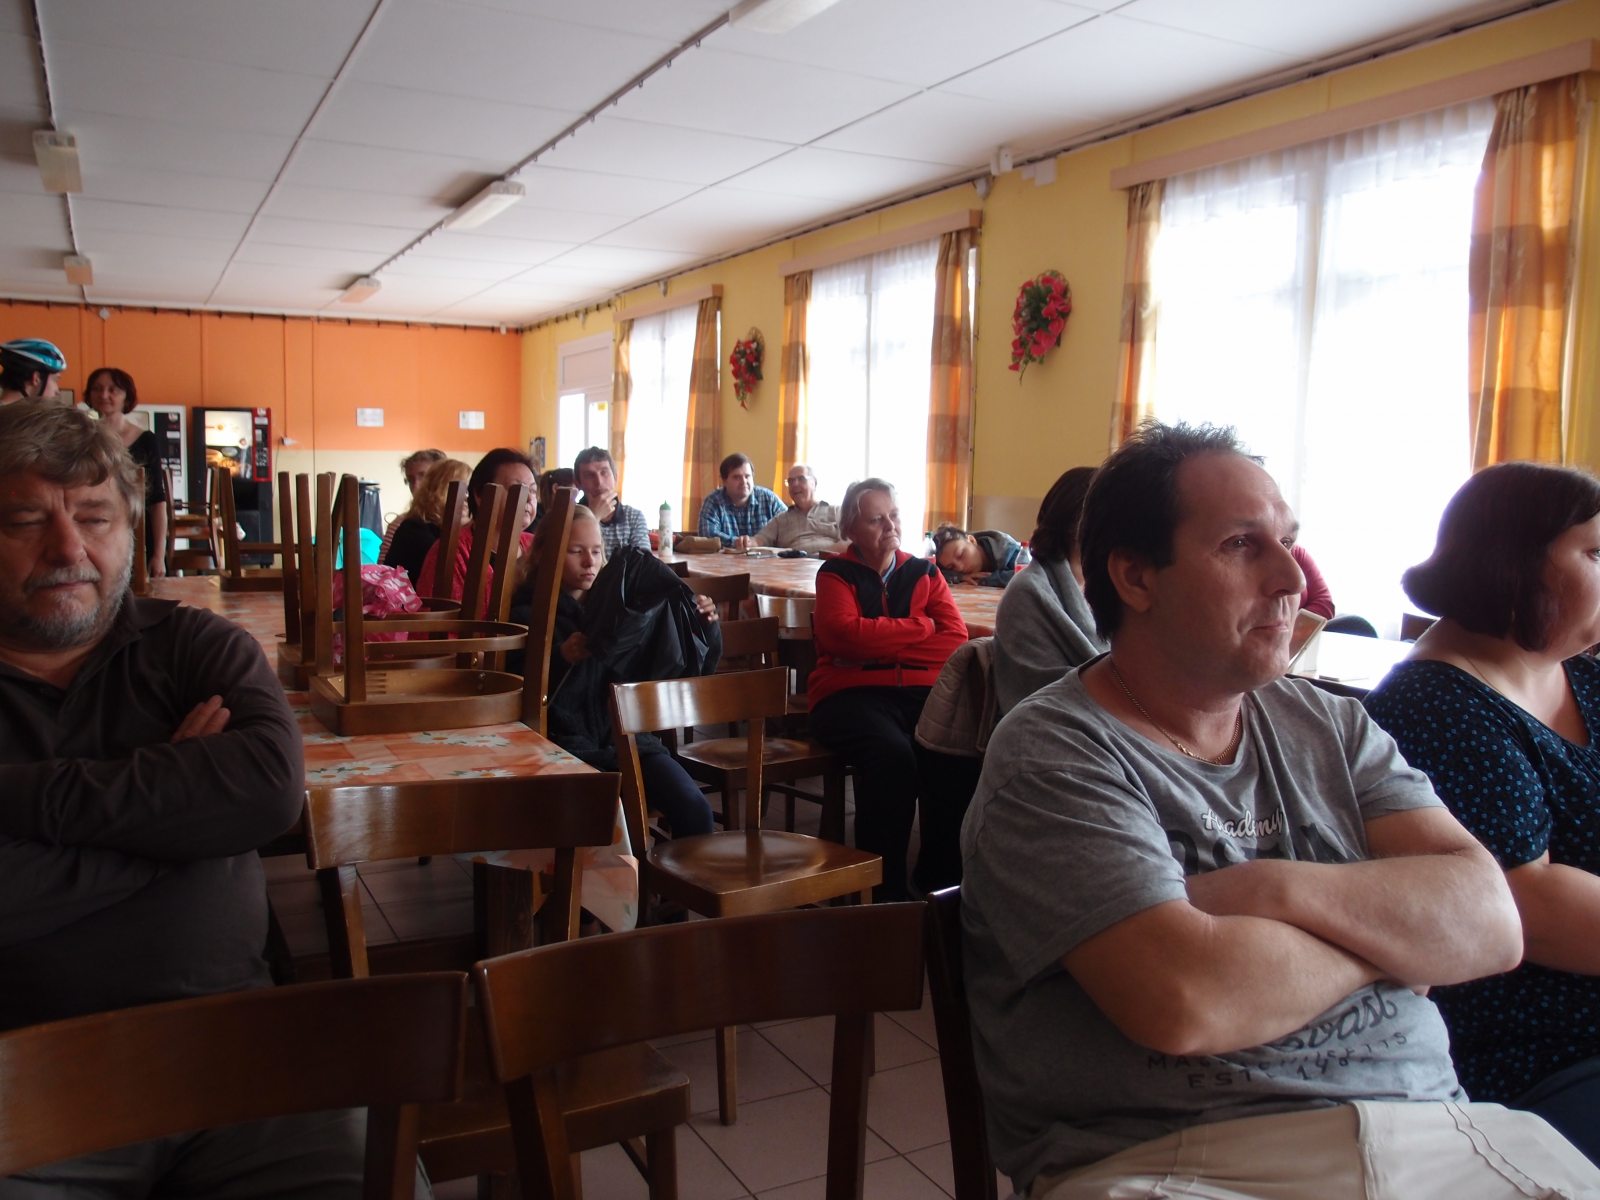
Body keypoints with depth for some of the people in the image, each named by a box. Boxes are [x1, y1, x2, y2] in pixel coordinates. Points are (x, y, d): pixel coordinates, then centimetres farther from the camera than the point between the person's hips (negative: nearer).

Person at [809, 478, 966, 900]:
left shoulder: (924, 574, 19)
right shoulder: (836, 575, 11)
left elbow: (956, 639, 3)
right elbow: (844, 634, -10)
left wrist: (879, 645, -8)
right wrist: (921, 627, -3)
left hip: (922, 690, 3)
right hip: (851, 694, -3)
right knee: (891, 755, -35)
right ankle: (885, 885, -21)